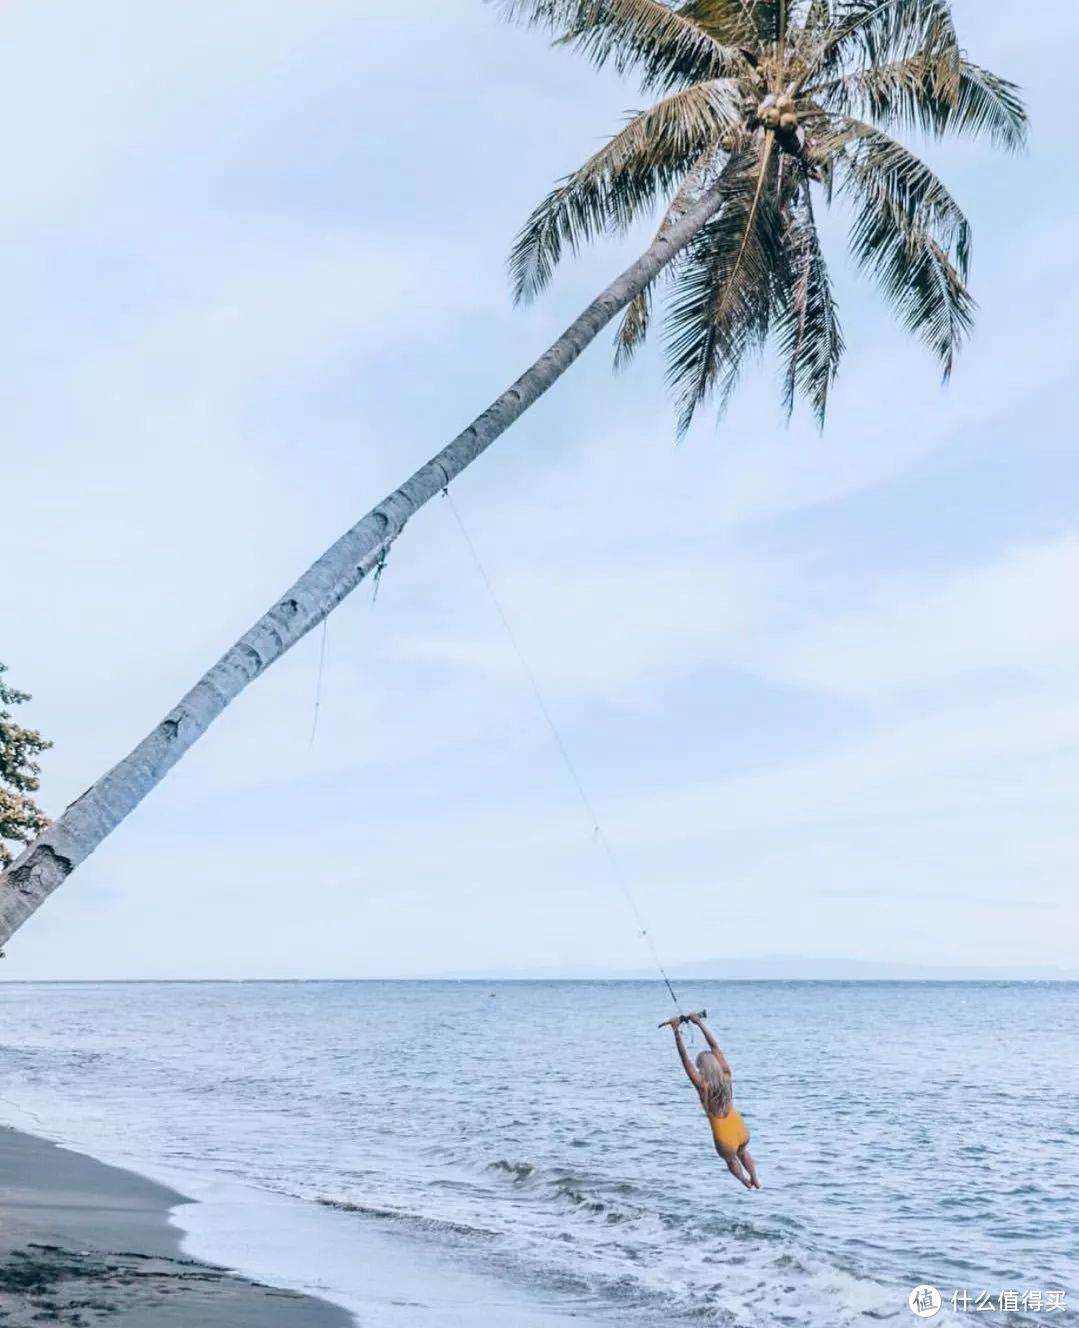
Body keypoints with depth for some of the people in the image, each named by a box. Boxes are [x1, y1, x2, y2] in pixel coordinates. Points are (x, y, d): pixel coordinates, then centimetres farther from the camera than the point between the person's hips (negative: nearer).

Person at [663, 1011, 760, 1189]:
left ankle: (748, 1184, 54)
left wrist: (677, 1032, -22)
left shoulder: (703, 1086, -22)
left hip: (724, 1137, -3)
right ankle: (755, 1182, 56)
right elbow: (714, 1046, -8)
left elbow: (684, 1057, -23)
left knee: (731, 1161, 32)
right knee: (743, 1152, 38)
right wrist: (700, 1023, -5)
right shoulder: (726, 1077, -12)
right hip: (741, 1130, 3)